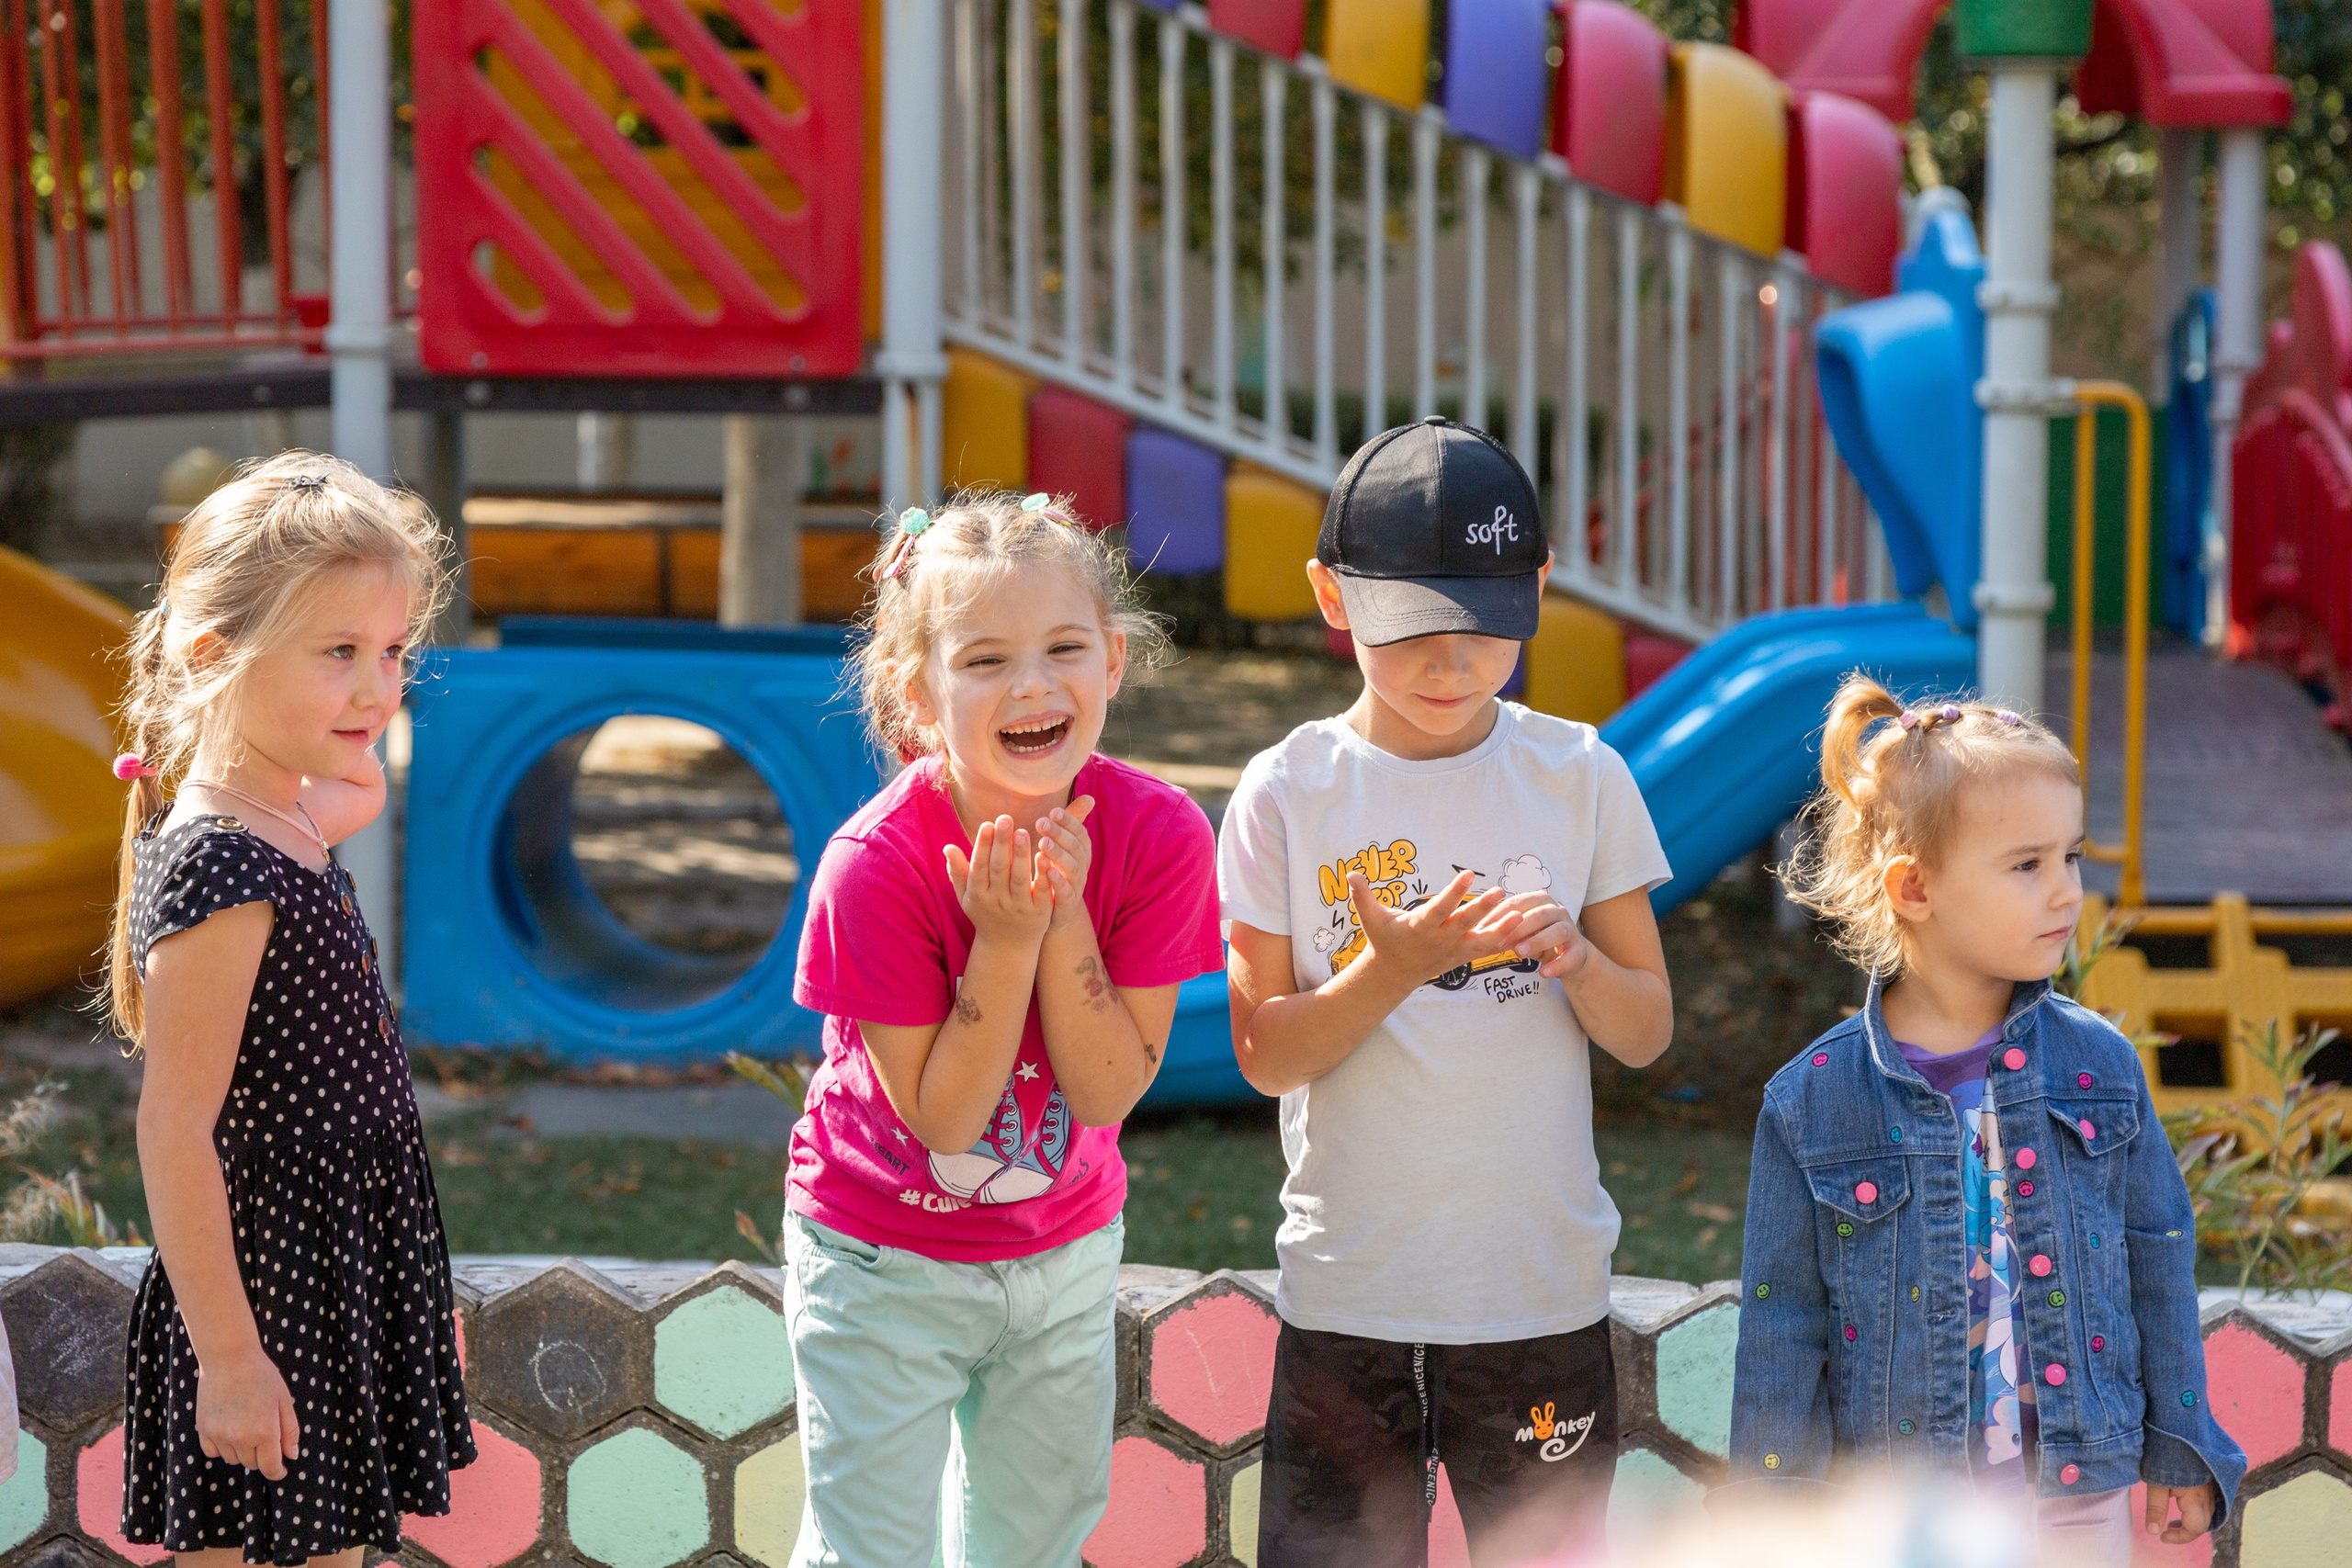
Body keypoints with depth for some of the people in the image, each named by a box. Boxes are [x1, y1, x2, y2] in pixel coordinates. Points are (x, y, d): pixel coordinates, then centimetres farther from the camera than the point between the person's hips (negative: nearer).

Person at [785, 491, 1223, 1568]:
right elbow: (942, 1117, -22)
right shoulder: (876, 865, -27)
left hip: (1065, 1252, 4)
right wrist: (1007, 939, -33)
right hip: (887, 1264, -3)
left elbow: (1108, 1092, -17)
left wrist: (1065, 917, -30)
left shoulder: (1160, 834, -19)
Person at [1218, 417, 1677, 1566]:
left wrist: (1573, 956, -18)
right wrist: (1395, 966, -22)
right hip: (1348, 1290, -1)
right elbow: (1266, 1053, -6)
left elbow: (1646, 1033, 2)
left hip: (1542, 1288, 1)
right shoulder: (1288, 794, -5)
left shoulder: (1580, 779, -1)